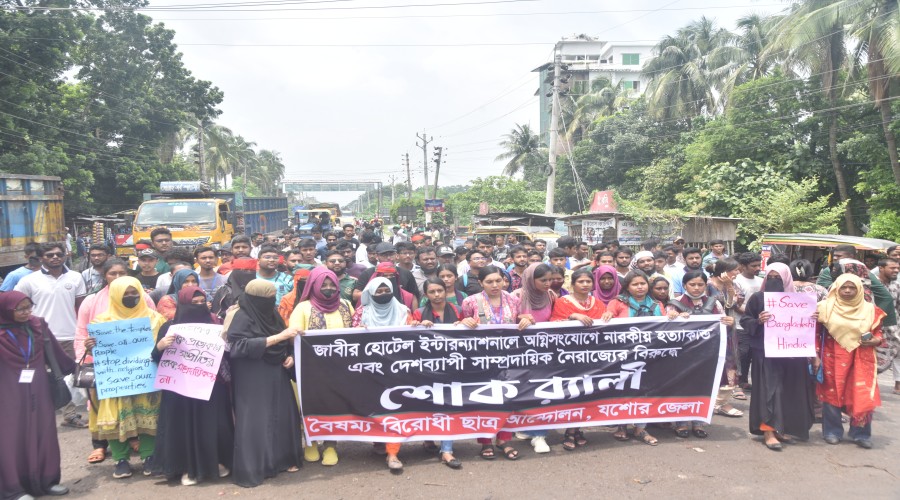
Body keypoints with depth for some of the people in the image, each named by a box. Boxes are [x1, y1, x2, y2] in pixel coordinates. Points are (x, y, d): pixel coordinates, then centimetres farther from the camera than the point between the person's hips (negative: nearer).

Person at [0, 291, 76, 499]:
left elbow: (56, 352, 12)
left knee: (43, 434, 9)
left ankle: (46, 480, 21)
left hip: (38, 391, 4)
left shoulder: (39, 326, 2)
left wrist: (74, 368, 18)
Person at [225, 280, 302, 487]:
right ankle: (250, 469, 5)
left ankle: (282, 459, 22)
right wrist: (278, 337, -25)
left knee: (283, 415, 9)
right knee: (254, 421, -4)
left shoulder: (271, 315, 9)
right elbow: (241, 346, -24)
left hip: (276, 377, 7)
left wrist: (290, 356, -2)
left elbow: (285, 344, 20)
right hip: (253, 381, -7)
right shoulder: (241, 317, -11)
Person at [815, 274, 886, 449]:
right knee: (832, 394, 7)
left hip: (861, 361, 1)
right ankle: (832, 432, 20)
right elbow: (815, 333, 0)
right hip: (833, 359, -1)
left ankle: (861, 434, 11)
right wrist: (815, 355, -5)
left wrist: (874, 341, -12)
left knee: (862, 397, -3)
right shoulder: (826, 307, -2)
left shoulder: (870, 309, 2)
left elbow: (878, 333, 10)